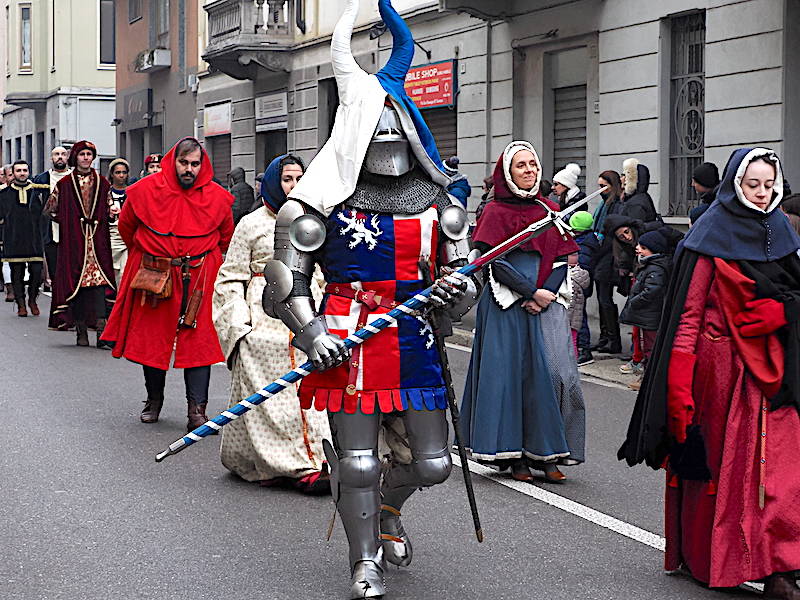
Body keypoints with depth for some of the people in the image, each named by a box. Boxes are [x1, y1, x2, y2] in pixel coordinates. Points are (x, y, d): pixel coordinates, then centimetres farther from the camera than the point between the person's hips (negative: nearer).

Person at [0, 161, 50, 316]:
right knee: (17, 273, 1)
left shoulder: (38, 190, 7)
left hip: (34, 240, 0)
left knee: (36, 271, -5)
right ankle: (21, 304, 11)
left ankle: (32, 300, 16)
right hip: (13, 240, 0)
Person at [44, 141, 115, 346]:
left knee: (99, 282, -9)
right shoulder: (65, 184, 5)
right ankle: (81, 331, 4)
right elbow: (50, 210, 12)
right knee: (76, 282, -3)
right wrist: (69, 223, 4)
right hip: (73, 241, -1)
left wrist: (112, 214, -1)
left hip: (98, 241, 1)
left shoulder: (102, 183, 10)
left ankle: (101, 332, -15)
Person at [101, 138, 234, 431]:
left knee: (198, 339, -7)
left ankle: (197, 408, -6)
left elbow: (226, 236, 16)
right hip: (152, 275, 1)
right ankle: (154, 399, 27)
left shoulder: (217, 197, -3)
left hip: (198, 276, 0)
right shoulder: (145, 190, -6)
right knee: (152, 338, 9)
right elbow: (126, 226, 13)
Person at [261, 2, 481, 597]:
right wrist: (311, 334, -15)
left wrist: (456, 291, -11)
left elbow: (464, 277, 13)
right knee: (357, 463, 1)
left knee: (431, 463, 7)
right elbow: (286, 282, -2)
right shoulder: (321, 205, -5)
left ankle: (388, 505, 42)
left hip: (415, 347, 4)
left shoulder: (440, 205, 8)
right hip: (348, 345, -3)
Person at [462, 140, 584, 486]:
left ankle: (546, 454, -1)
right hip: (508, 305, -4)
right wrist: (531, 292, -13)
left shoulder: (550, 210, 14)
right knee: (512, 373, -5)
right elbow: (493, 262, -8)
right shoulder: (496, 211, 1)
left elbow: (562, 260, 10)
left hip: (547, 302, 4)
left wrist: (547, 294, -7)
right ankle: (513, 456, 1)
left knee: (554, 373, -6)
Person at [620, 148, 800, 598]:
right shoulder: (712, 237, -4)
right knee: (718, 459, 2)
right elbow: (689, 312, -8)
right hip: (719, 366, -4)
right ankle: (707, 559, 17)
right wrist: (679, 381, -16)